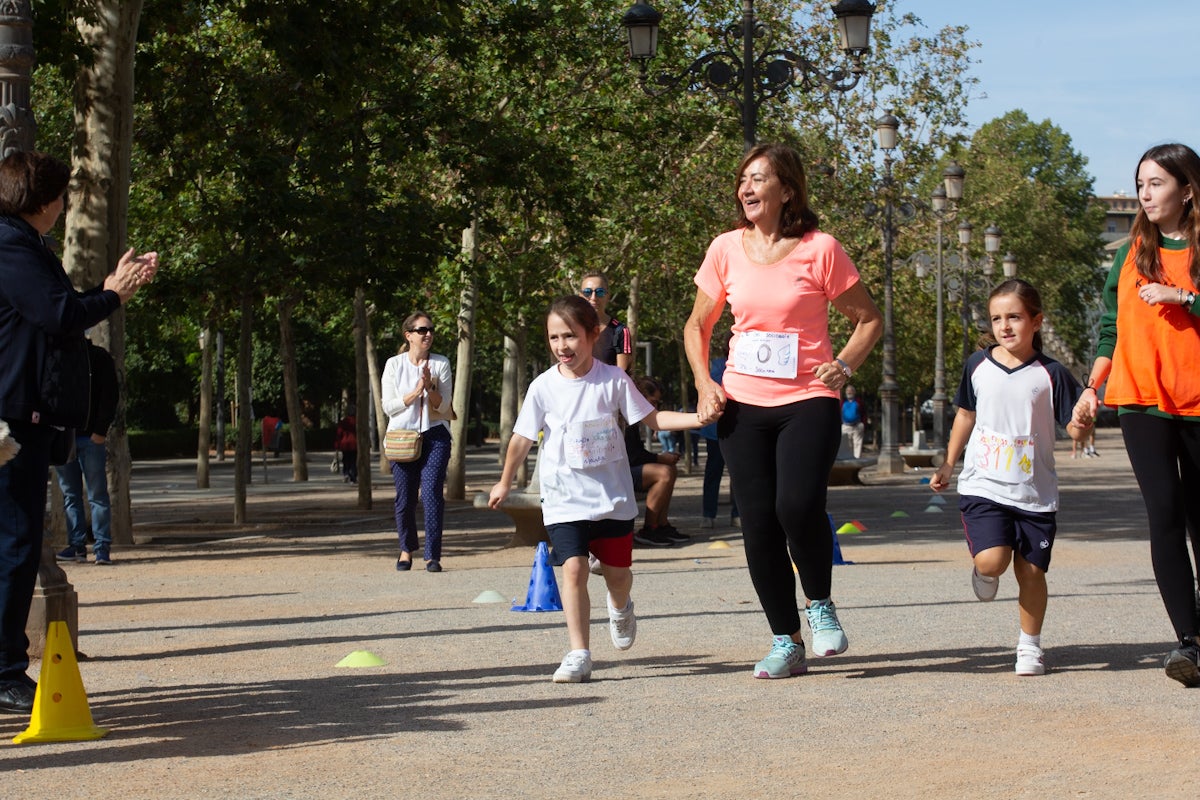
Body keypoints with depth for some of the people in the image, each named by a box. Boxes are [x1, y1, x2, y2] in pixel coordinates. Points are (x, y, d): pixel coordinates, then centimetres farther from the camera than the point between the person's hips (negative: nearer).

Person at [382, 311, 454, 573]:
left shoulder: (441, 364, 4)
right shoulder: (394, 365, 3)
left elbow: (444, 406, 1)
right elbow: (388, 406, -1)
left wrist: (429, 387, -16)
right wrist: (416, 392, -12)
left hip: (434, 435, -1)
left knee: (432, 493, -13)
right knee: (405, 498, 4)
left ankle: (432, 556, -11)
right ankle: (406, 549, 25)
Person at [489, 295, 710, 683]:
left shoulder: (613, 379, -4)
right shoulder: (544, 386, -5)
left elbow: (652, 418, 2)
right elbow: (522, 438, 4)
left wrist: (698, 418, -10)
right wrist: (505, 483, 12)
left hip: (613, 496, 1)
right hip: (564, 499, -1)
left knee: (617, 571, 10)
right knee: (573, 568, -16)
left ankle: (620, 608, 47)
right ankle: (579, 655, -11)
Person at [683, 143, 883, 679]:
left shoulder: (820, 249, -4)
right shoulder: (726, 250, 6)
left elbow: (868, 319, 5)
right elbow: (698, 325, 17)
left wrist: (844, 365, -11)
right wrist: (704, 383, 2)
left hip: (807, 401, -3)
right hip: (743, 405, 3)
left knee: (798, 506, -23)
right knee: (758, 521, 1)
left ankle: (819, 604, 6)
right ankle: (785, 642, 14)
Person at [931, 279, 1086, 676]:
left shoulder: (1051, 374, -4)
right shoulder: (978, 365, 3)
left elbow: (1075, 432, -3)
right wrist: (948, 464, 22)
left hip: (1035, 492, 0)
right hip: (983, 486, 1)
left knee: (1031, 571, 3)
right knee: (992, 560, -17)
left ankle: (1029, 645, 23)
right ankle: (984, 574, 20)